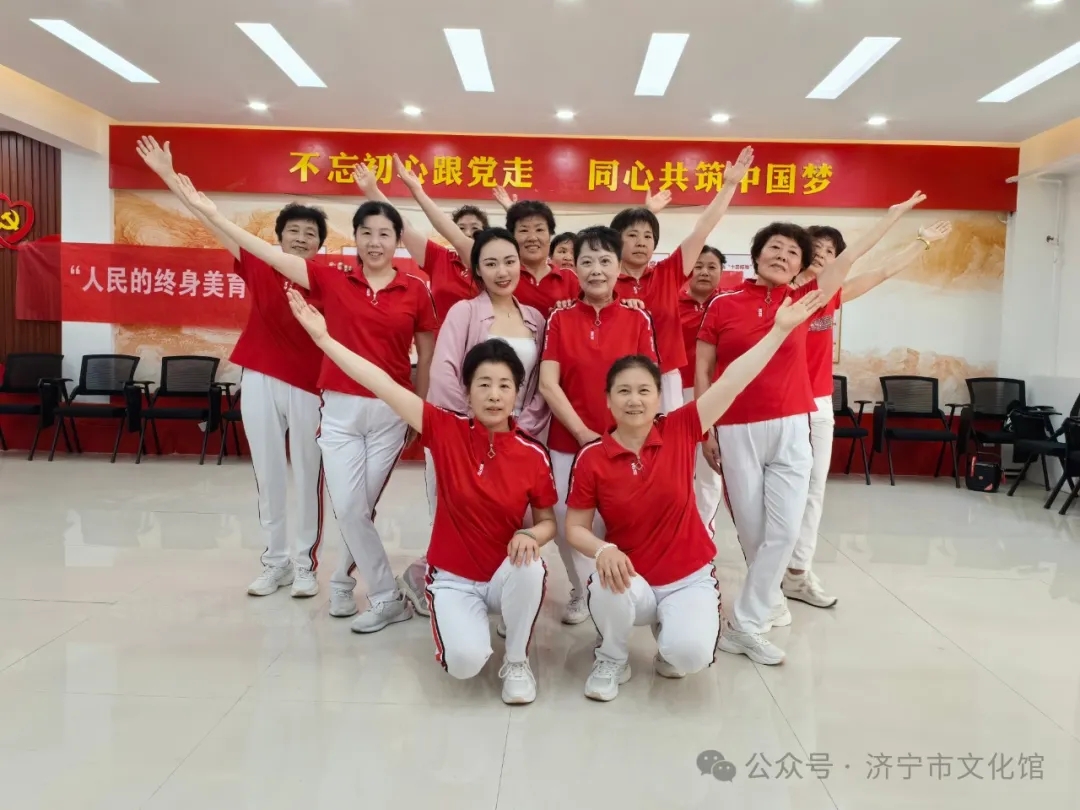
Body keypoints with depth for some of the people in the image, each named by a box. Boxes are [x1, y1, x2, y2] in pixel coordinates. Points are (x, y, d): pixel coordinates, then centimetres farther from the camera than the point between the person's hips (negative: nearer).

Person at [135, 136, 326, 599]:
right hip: (260, 381, 2)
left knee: (308, 478, 5)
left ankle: (305, 563, 17)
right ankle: (275, 561, 22)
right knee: (268, 476, 9)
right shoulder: (258, 266, 4)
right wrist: (169, 176, 0)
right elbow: (212, 221, 3)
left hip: (310, 387, -2)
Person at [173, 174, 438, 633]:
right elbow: (268, 252, -2)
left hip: (391, 412, 0)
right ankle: (389, 599, 13)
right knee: (347, 508, -3)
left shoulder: (415, 290, 0)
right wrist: (210, 212, -5)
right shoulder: (331, 280, 1)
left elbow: (426, 357, 6)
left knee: (362, 508, 7)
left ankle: (342, 579, 31)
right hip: (340, 410, 1)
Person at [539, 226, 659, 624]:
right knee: (567, 520, -2)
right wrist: (583, 433, -12)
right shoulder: (559, 319, 2)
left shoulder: (638, 319, 3)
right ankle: (580, 591, 24)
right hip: (568, 441, 1)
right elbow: (548, 384, -5)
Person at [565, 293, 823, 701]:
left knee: (690, 653, -26)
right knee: (607, 586, -35)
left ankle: (669, 633, 15)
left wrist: (780, 329, -15)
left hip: (689, 576, 0)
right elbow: (575, 528, -5)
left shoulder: (680, 431, -9)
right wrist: (603, 550, -27)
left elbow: (730, 382, -13)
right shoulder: (590, 458, -11)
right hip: (630, 578, 0)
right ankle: (612, 660, 0)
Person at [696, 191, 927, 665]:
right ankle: (770, 598, 31)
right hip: (736, 430, -1)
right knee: (750, 528, 7)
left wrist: (896, 214, 22)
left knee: (784, 530, -4)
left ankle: (744, 626, 6)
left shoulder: (802, 300, 6)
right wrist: (705, 429, -1)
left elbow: (850, 258, 15)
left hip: (791, 428, 2)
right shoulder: (723, 305, 1)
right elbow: (702, 371, 3)